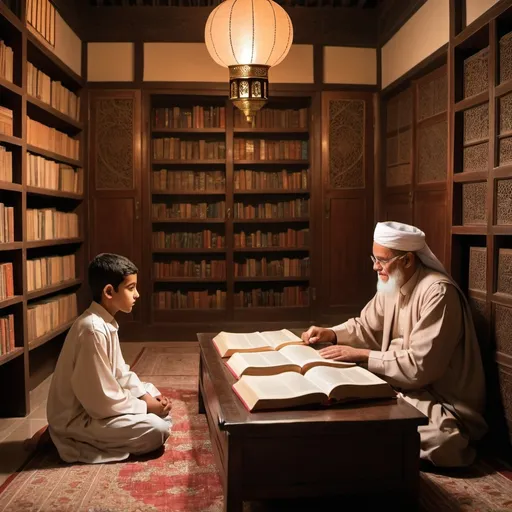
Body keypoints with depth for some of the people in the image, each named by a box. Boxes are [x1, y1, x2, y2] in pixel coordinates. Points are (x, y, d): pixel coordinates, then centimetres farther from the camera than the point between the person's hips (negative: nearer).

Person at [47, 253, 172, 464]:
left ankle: (91, 438, 9)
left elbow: (120, 372, 12)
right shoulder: (93, 330, -27)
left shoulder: (106, 323, 4)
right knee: (158, 429, -18)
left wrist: (145, 396, -1)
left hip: (96, 403, 10)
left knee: (160, 404, 14)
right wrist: (145, 406, -15)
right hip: (78, 417, -10)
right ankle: (78, 441, -5)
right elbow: (102, 399, -25)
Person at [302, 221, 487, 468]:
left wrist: (361, 355, -26)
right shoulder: (391, 285, 3)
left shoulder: (438, 292, -26)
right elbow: (366, 326, 16)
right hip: (405, 386, 7)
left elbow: (420, 367, -29)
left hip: (442, 401, -7)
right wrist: (331, 333, -4)